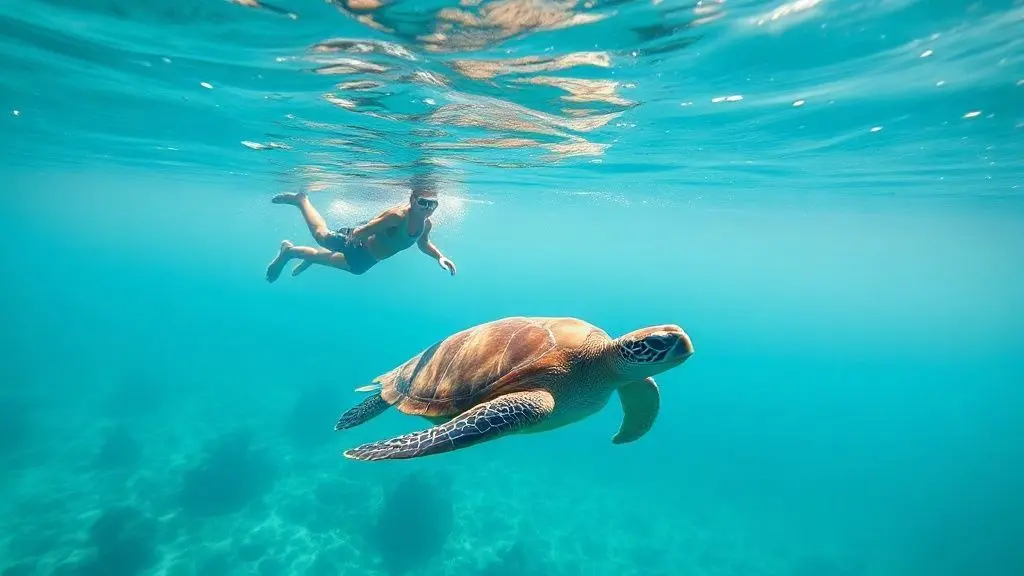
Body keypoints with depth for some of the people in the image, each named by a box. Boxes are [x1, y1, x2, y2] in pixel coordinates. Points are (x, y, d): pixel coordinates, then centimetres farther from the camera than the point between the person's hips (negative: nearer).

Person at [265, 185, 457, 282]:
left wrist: (439, 256, -8)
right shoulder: (397, 215, -39)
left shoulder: (427, 224, -17)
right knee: (322, 236, 20)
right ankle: (301, 200, 41)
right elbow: (361, 231, -33)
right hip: (359, 244, -6)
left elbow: (423, 243, 4)